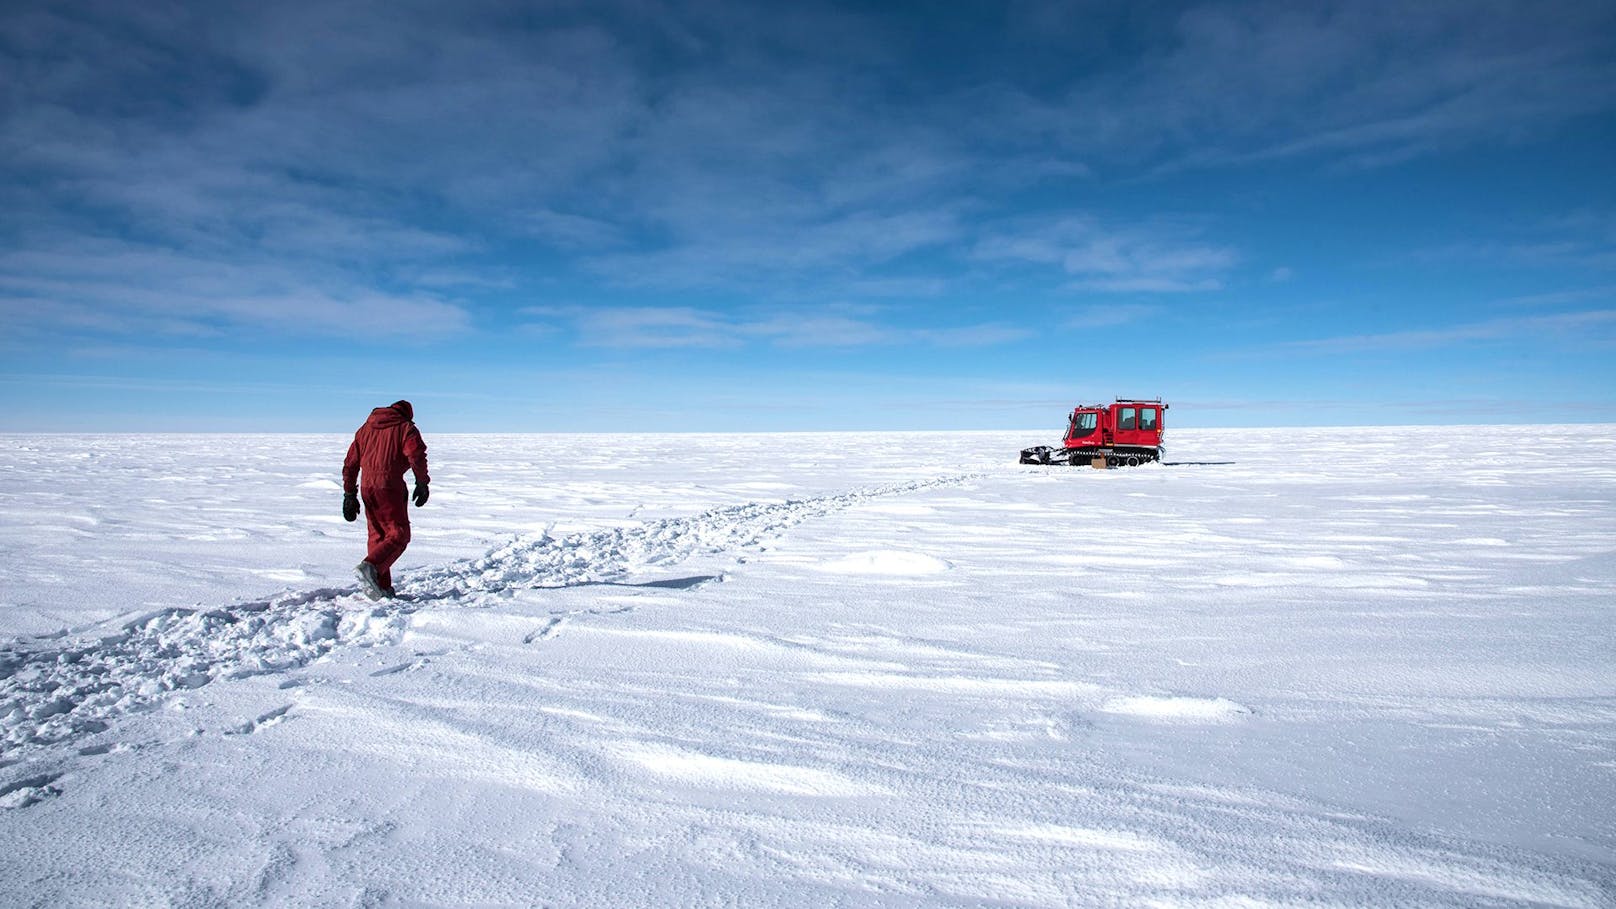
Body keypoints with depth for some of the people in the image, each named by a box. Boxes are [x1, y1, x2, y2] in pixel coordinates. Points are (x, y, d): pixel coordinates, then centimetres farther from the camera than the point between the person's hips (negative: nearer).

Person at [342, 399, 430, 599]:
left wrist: (349, 494, 21)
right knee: (398, 534, -2)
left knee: (377, 535, 13)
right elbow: (417, 456, -15)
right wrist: (422, 484, -6)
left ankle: (382, 587, 13)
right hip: (390, 487, -6)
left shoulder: (366, 428, 20)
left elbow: (351, 463, 19)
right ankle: (370, 566, -26)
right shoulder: (406, 428, 2)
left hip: (366, 487, 6)